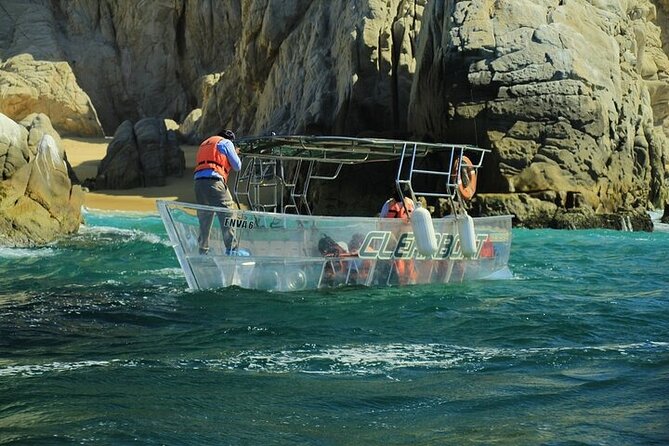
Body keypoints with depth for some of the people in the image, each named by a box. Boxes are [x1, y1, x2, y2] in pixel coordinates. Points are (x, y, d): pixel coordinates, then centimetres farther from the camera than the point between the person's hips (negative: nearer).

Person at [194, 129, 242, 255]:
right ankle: (231, 248, -16)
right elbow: (237, 166, 11)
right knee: (227, 215, -7)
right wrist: (236, 154, 31)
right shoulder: (226, 143, 11)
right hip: (214, 181, -7)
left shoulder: (204, 144, 31)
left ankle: (203, 250, 10)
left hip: (198, 182, 7)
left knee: (204, 220, 11)